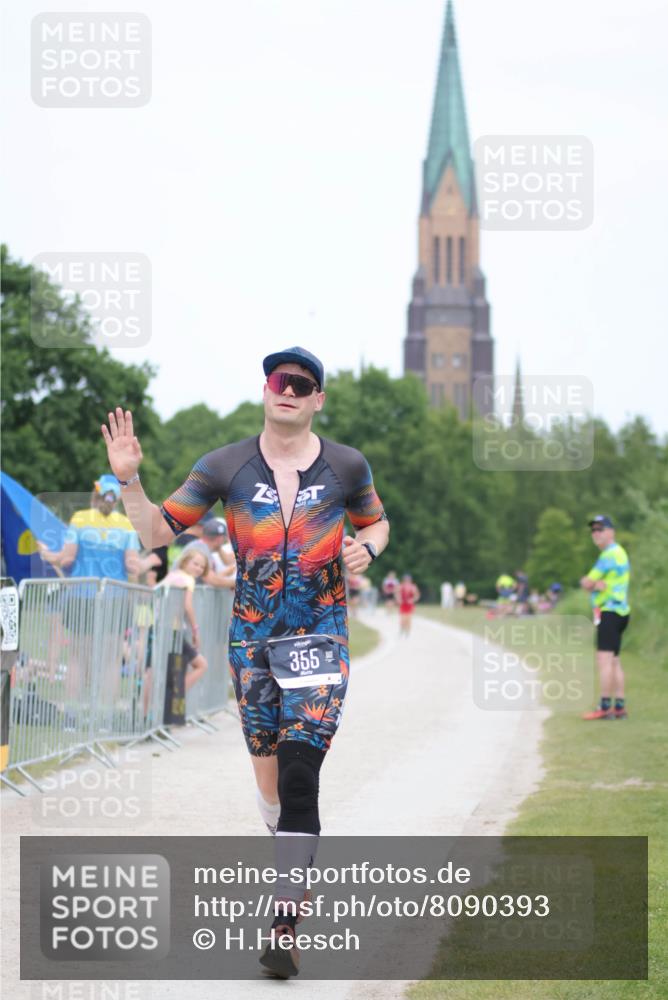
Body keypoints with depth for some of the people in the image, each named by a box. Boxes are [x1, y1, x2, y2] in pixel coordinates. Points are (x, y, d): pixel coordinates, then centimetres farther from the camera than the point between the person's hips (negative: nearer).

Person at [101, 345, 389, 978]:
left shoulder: (346, 466, 1)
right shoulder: (226, 467, 0)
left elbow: (376, 522, 19)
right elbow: (155, 533, 1)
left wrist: (365, 547, -4)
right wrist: (129, 480, -16)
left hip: (320, 637, -2)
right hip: (251, 637, 2)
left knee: (298, 776, -16)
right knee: (268, 774, 9)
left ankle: (286, 926, -17)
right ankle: (295, 870, 37)